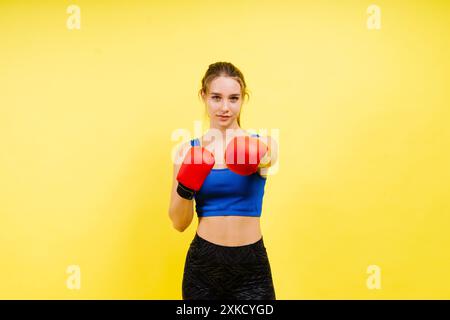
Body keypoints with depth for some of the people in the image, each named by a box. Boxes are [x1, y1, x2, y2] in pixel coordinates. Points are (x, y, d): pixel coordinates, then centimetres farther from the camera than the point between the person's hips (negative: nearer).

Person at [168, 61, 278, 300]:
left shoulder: (262, 144, -3)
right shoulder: (189, 151, -1)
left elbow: (267, 159, -28)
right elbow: (179, 223, -1)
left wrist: (251, 157, -49)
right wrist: (186, 187, -19)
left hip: (251, 266, -1)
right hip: (202, 264, 1)